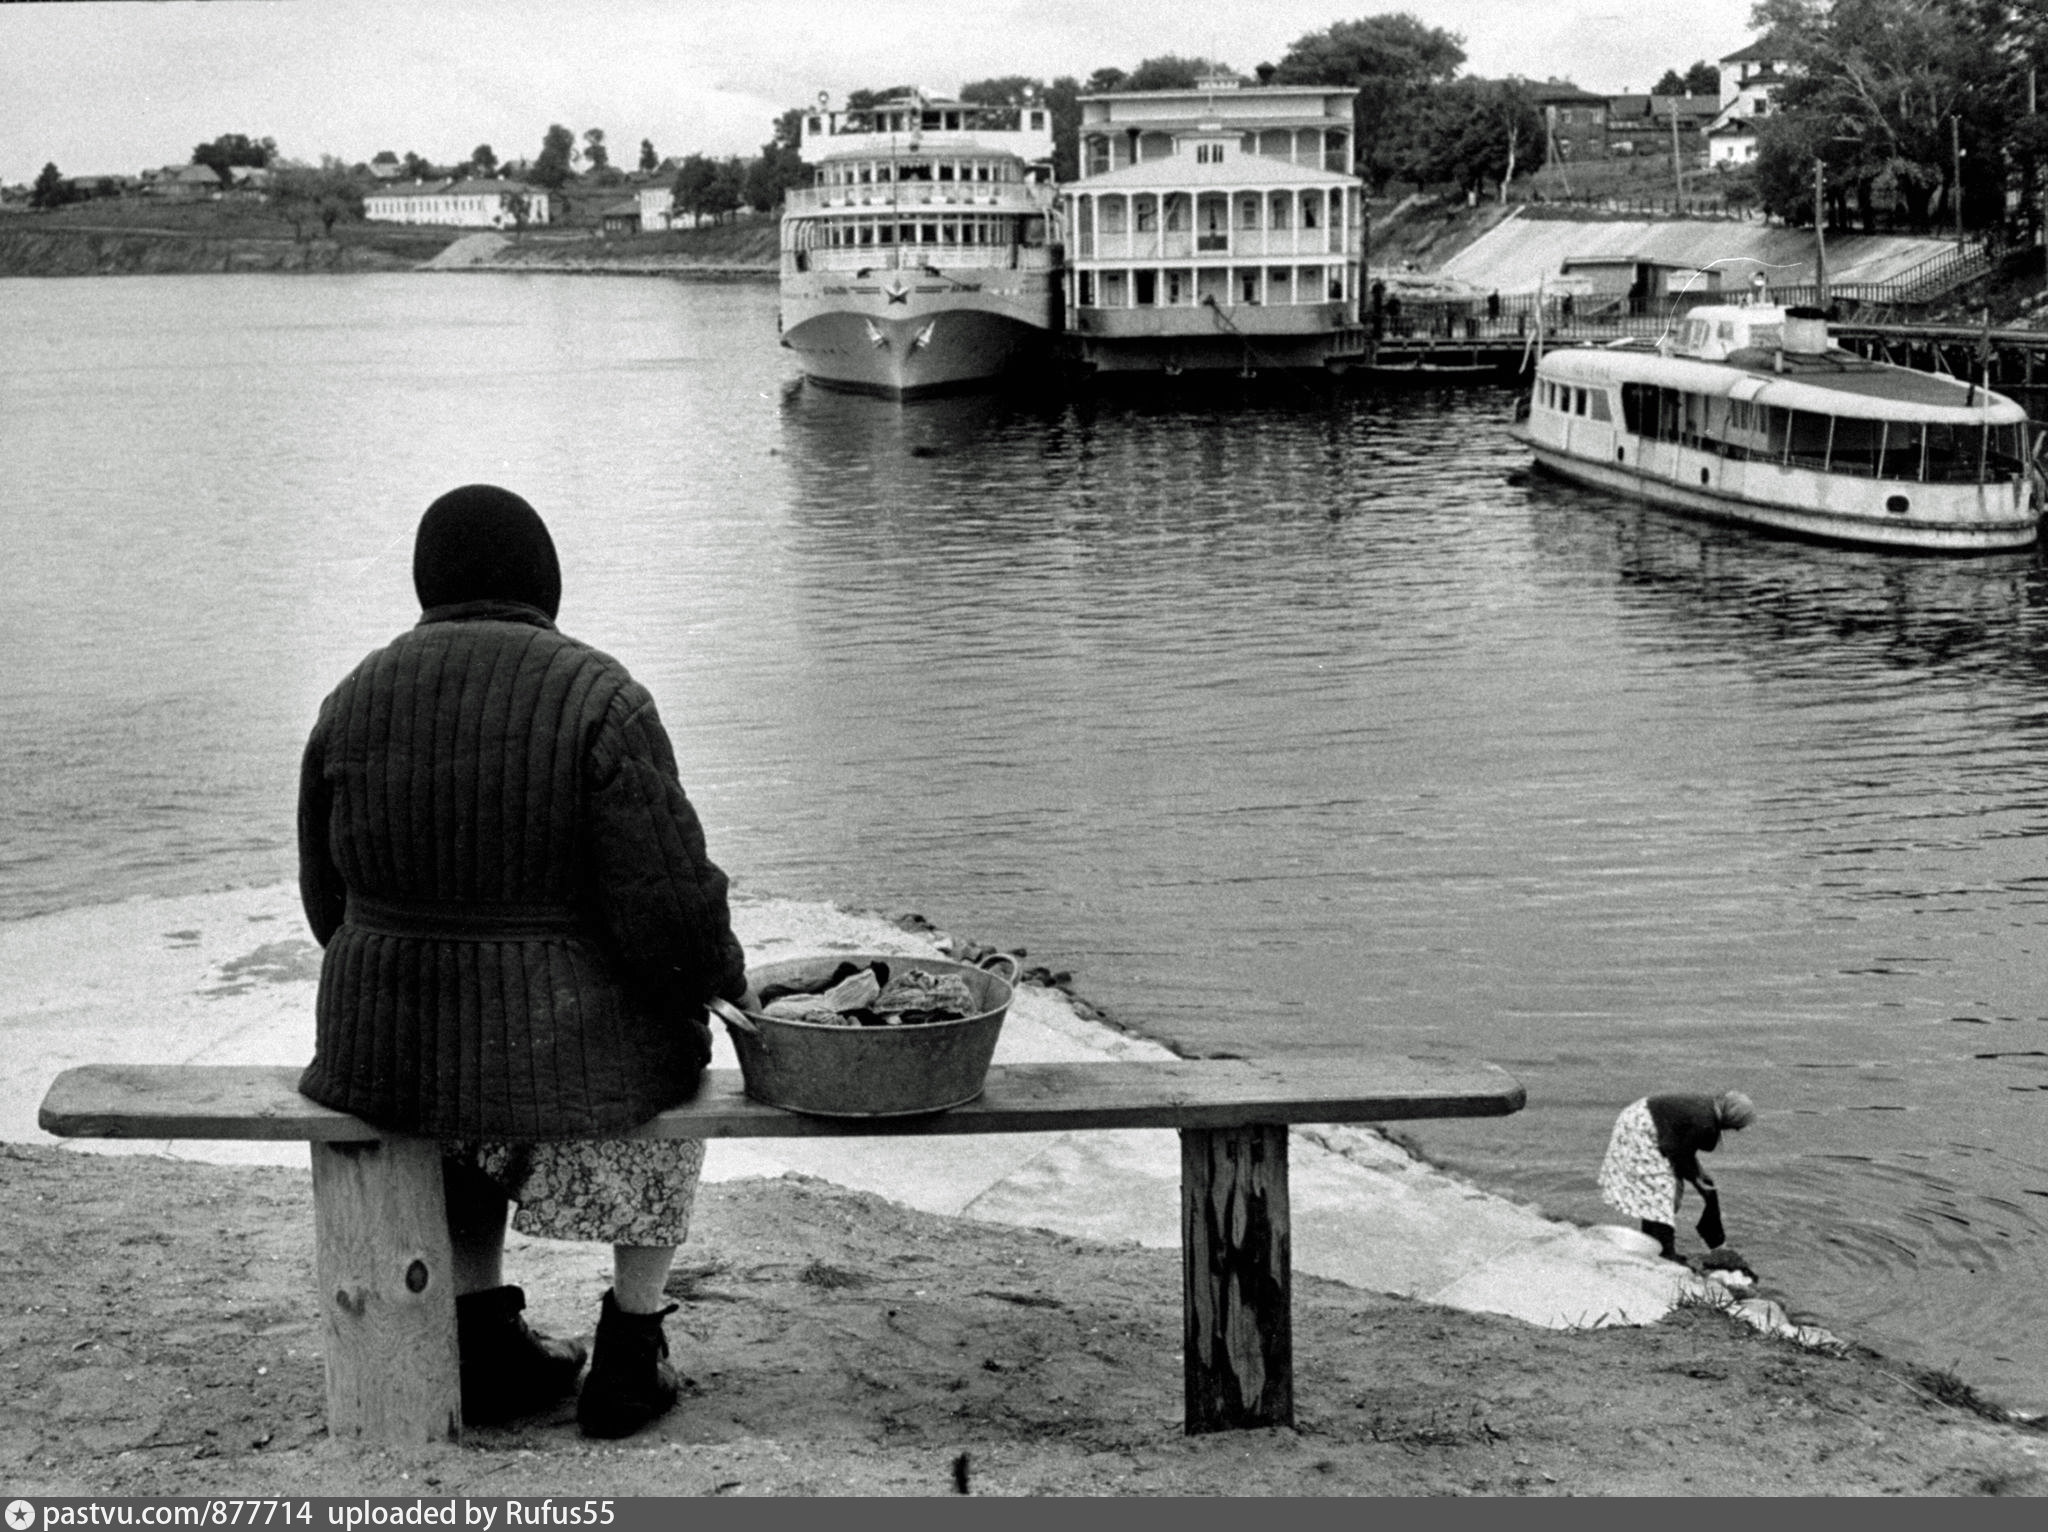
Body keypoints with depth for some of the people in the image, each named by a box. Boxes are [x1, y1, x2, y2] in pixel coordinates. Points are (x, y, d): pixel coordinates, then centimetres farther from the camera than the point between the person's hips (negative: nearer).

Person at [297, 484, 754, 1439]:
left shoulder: (354, 704, -3)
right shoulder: (599, 699, -16)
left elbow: (335, 904, 6)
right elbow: (668, 908, -19)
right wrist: (727, 975, 1)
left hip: (387, 1053, 3)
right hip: (566, 1059, -3)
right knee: (663, 1070, 32)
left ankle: (487, 1345, 33)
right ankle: (630, 1353, 29)